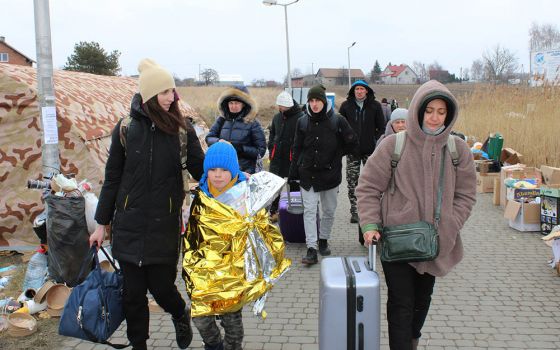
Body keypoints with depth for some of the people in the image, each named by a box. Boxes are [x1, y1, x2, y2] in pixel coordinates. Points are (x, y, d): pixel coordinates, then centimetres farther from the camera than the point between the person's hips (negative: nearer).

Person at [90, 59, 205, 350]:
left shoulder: (182, 130, -2)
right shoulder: (127, 128, -1)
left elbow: (200, 171, -1)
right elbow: (112, 178, 5)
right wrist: (102, 223, 7)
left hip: (165, 225, -1)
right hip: (129, 225, 1)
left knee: (161, 287, 4)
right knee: (133, 293, 8)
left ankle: (181, 315, 38)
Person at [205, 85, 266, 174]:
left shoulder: (252, 123, -4)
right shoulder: (221, 120, 5)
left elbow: (261, 150, -6)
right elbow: (209, 138, 5)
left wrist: (240, 148, -19)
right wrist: (218, 142, -17)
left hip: (245, 171, -3)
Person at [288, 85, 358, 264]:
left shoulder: (337, 120, -5)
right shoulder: (302, 122, 2)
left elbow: (353, 143, 3)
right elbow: (297, 149, 6)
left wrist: (336, 154, 0)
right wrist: (293, 173, 4)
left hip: (330, 174, 0)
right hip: (307, 174, 1)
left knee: (329, 211, 11)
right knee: (309, 211, -6)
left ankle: (323, 241, 31)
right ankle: (311, 249, -7)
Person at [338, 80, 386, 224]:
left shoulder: (375, 106, 3)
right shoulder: (346, 106, 5)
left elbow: (382, 127, 7)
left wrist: (375, 140, -4)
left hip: (370, 151, 0)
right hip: (352, 151, 0)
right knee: (352, 182, 0)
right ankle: (354, 211, 6)